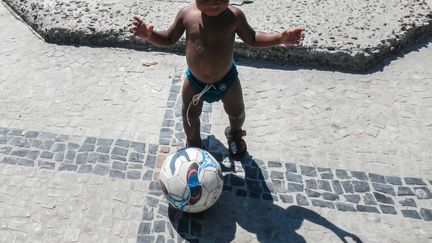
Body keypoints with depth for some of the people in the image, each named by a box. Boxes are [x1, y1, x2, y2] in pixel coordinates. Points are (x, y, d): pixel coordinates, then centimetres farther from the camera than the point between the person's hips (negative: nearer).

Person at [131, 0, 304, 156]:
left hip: (226, 79, 0)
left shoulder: (234, 16, -18)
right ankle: (193, 144, 50)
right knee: (190, 116, 18)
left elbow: (252, 39, -3)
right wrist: (149, 35, -22)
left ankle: (235, 133, 58)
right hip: (194, 81, 1)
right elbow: (169, 39, -3)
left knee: (237, 113, 20)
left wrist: (281, 38, -15)